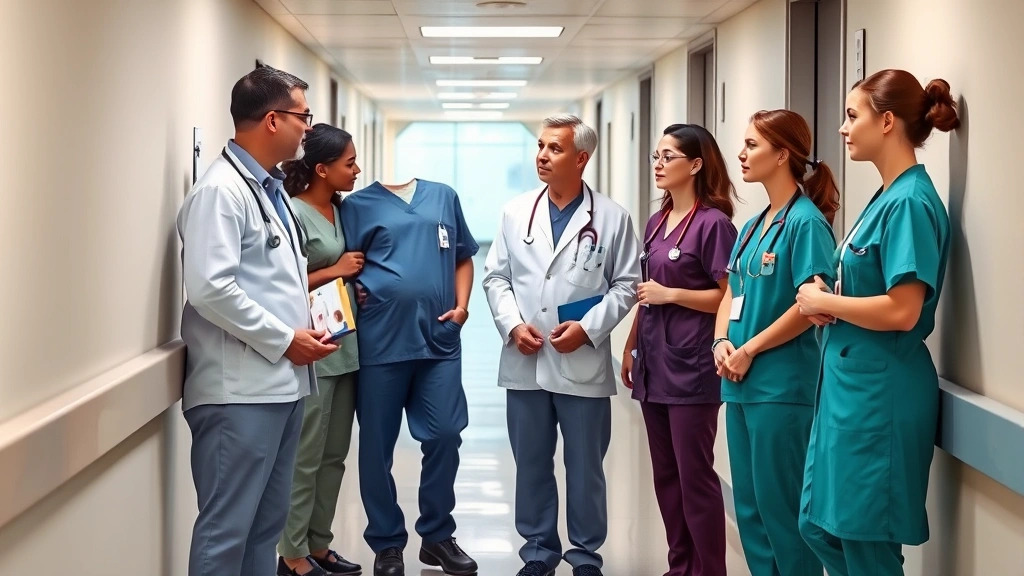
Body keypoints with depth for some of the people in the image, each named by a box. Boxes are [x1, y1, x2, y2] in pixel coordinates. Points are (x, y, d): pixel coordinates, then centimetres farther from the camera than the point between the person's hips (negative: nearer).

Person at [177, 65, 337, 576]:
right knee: (226, 530, -4)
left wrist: (307, 321, 6)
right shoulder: (221, 190, -13)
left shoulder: (271, 187, 16)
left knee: (266, 524, 15)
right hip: (241, 390, -9)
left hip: (282, 382, 9)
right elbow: (210, 289, -22)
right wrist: (284, 340, -16)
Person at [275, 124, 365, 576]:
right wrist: (334, 272, -13)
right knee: (305, 458, -1)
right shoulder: (294, 212, -13)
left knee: (333, 456, 14)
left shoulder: (342, 208, 9)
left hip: (345, 346, 8)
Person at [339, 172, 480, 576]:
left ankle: (437, 535, 19)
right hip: (381, 341, -2)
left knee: (445, 435, 1)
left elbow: (463, 257, 17)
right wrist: (356, 292, -15)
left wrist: (461, 305, 4)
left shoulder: (444, 196, 13)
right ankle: (387, 543, 17)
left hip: (440, 338, 2)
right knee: (377, 444, 4)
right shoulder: (358, 204, 4)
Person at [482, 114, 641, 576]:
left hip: (583, 365, -2)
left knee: (585, 467, 7)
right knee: (531, 464, 11)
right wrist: (512, 325, -7)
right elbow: (496, 277, 8)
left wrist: (588, 328, -12)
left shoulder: (612, 218, -1)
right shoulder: (515, 212, 7)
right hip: (525, 364, 3)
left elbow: (626, 284, -1)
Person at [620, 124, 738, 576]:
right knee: (665, 475, 13)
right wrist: (630, 348, 16)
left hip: (692, 368, -8)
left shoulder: (713, 223, -11)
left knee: (695, 477, -2)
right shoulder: (656, 223, 12)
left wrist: (671, 293, -16)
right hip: (654, 364, 8)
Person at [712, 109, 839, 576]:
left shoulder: (805, 221, -12)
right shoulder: (752, 226, 14)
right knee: (749, 504, 14)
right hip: (741, 384, 9)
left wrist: (749, 350, -13)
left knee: (781, 504, -2)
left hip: (782, 387, -9)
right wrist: (721, 343, -1)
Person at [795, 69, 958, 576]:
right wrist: (827, 303, -2)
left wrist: (822, 301, -12)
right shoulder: (886, 196, 11)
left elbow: (901, 311, -25)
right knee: (818, 524, 17)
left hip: (880, 393, -10)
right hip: (848, 383, 10)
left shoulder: (910, 202, -17)